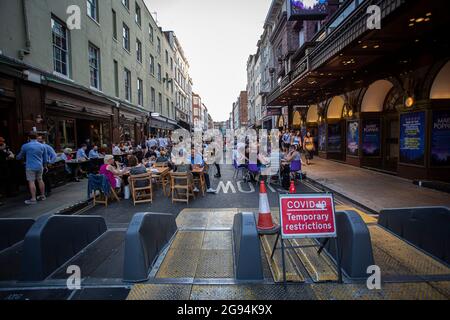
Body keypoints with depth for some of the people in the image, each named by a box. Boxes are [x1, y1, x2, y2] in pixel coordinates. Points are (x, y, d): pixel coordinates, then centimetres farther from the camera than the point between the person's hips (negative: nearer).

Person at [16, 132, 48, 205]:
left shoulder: (25, 146, -4)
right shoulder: (42, 146, 7)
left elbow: (19, 156, 11)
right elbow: (45, 158, 13)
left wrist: (17, 158, 33)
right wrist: (44, 165, 26)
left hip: (30, 167, -5)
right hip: (40, 166, 5)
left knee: (31, 182, -4)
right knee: (40, 180, 14)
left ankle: (33, 199, -4)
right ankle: (43, 196, 22)